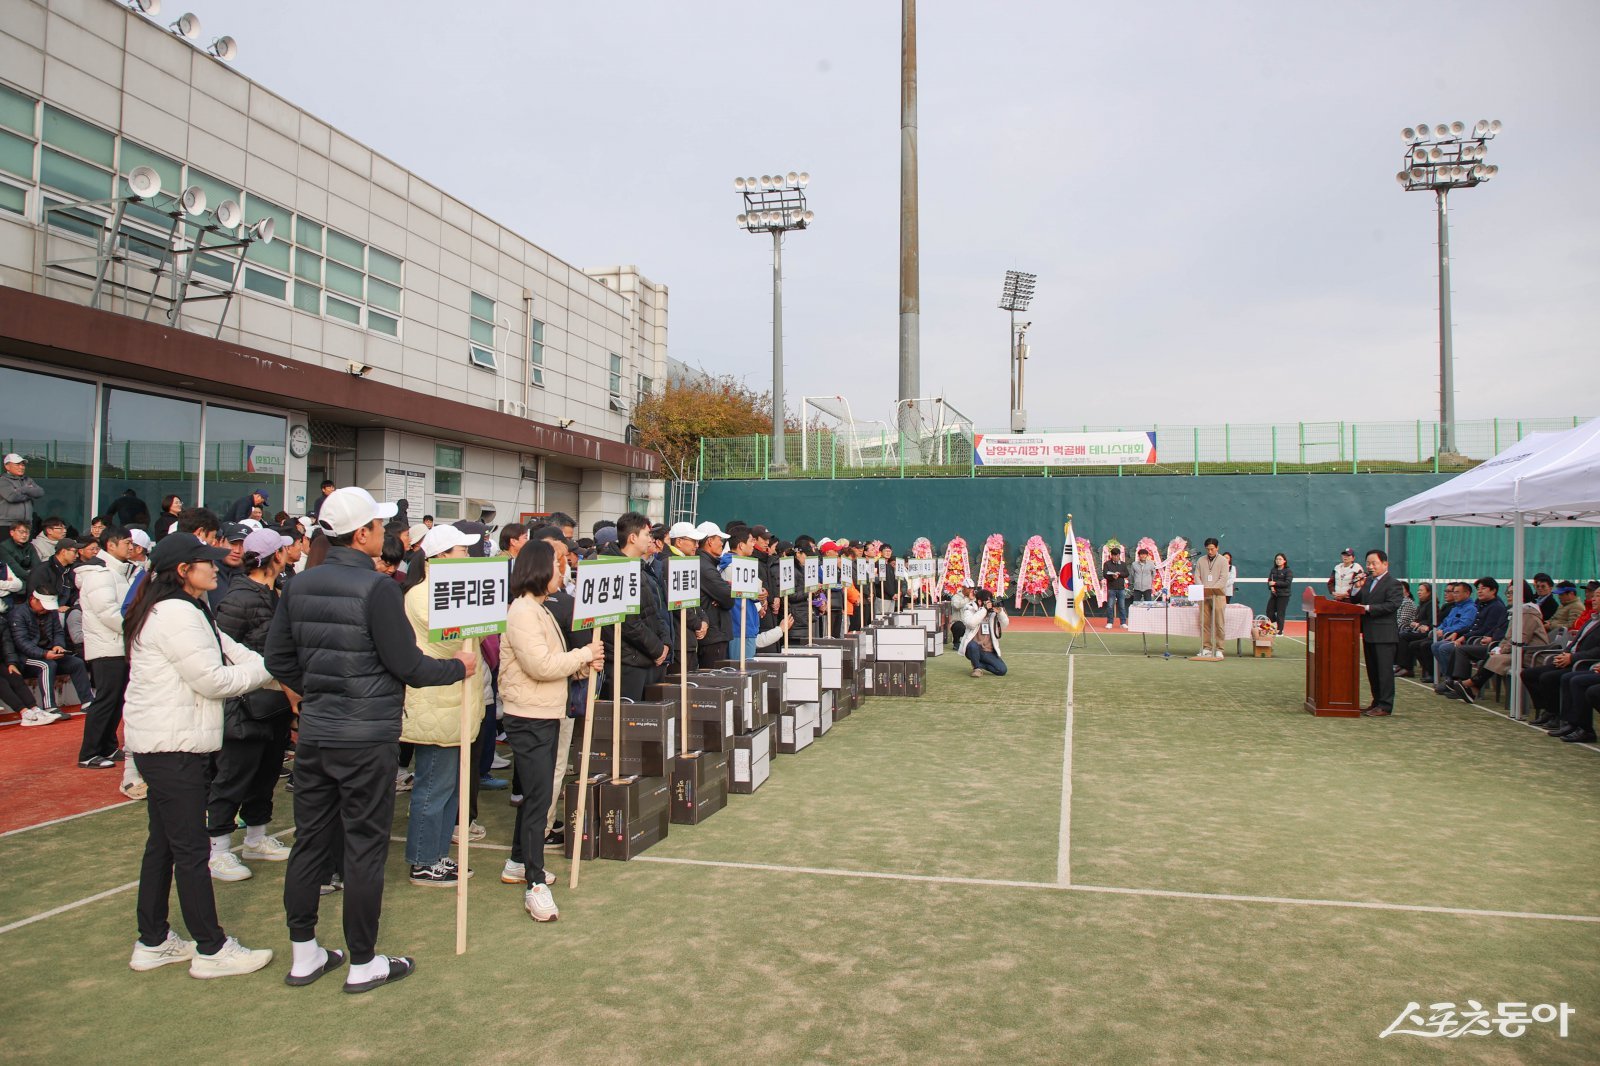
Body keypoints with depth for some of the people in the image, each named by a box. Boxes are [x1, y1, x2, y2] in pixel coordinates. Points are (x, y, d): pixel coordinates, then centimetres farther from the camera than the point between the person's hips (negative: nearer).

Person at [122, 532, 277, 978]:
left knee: (163, 843, 18)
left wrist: (268, 666, -3)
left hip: (162, 744, 11)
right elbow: (214, 680, -21)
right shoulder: (177, 615, -19)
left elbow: (226, 651, 10)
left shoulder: (185, 611, 15)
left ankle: (152, 942, 30)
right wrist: (268, 668, -9)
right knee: (191, 849, -2)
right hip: (173, 746, -11)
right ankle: (211, 950, 8)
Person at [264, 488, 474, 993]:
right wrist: (458, 666, 1)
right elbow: (407, 666, -15)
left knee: (309, 840, 14)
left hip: (313, 733, 7)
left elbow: (279, 659, 10)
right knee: (364, 847, 4)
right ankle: (363, 964, 16)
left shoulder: (300, 585, 4)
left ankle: (304, 954, 27)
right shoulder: (377, 587, -17)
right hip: (367, 738, -7)